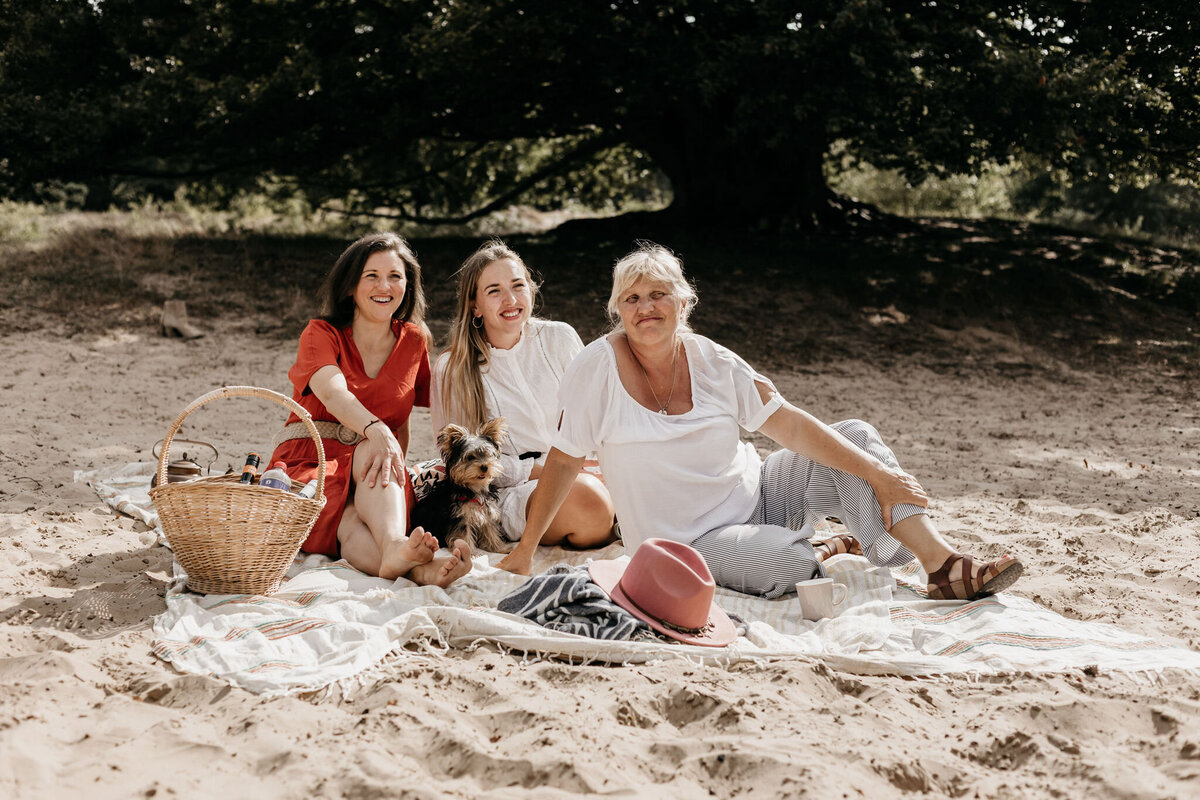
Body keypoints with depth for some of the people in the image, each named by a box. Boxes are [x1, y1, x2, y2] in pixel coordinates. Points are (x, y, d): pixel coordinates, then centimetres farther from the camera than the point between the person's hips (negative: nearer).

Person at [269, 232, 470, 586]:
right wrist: (376, 432, -43)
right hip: (311, 462, -2)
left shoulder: (413, 340, 12)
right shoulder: (321, 334, 0)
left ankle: (396, 549, -66)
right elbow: (334, 393, -23)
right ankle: (418, 569, -68)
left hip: (370, 477, 2)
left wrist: (395, 466, 4)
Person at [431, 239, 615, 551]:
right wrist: (541, 470, -13)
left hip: (582, 471, 4)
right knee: (587, 501, -35)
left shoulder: (559, 338, 5)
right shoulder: (452, 370, -3)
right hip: (513, 491, -3)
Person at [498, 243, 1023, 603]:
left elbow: (790, 425, -7)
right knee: (787, 562, -34)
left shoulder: (711, 361, -4)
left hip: (755, 496, 4)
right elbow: (564, 461, -6)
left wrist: (876, 472, -15)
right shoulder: (600, 367, -13)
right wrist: (524, 551, -5)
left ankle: (943, 567, -16)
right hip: (685, 541, -4)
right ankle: (822, 557, 1)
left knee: (854, 436, -14)